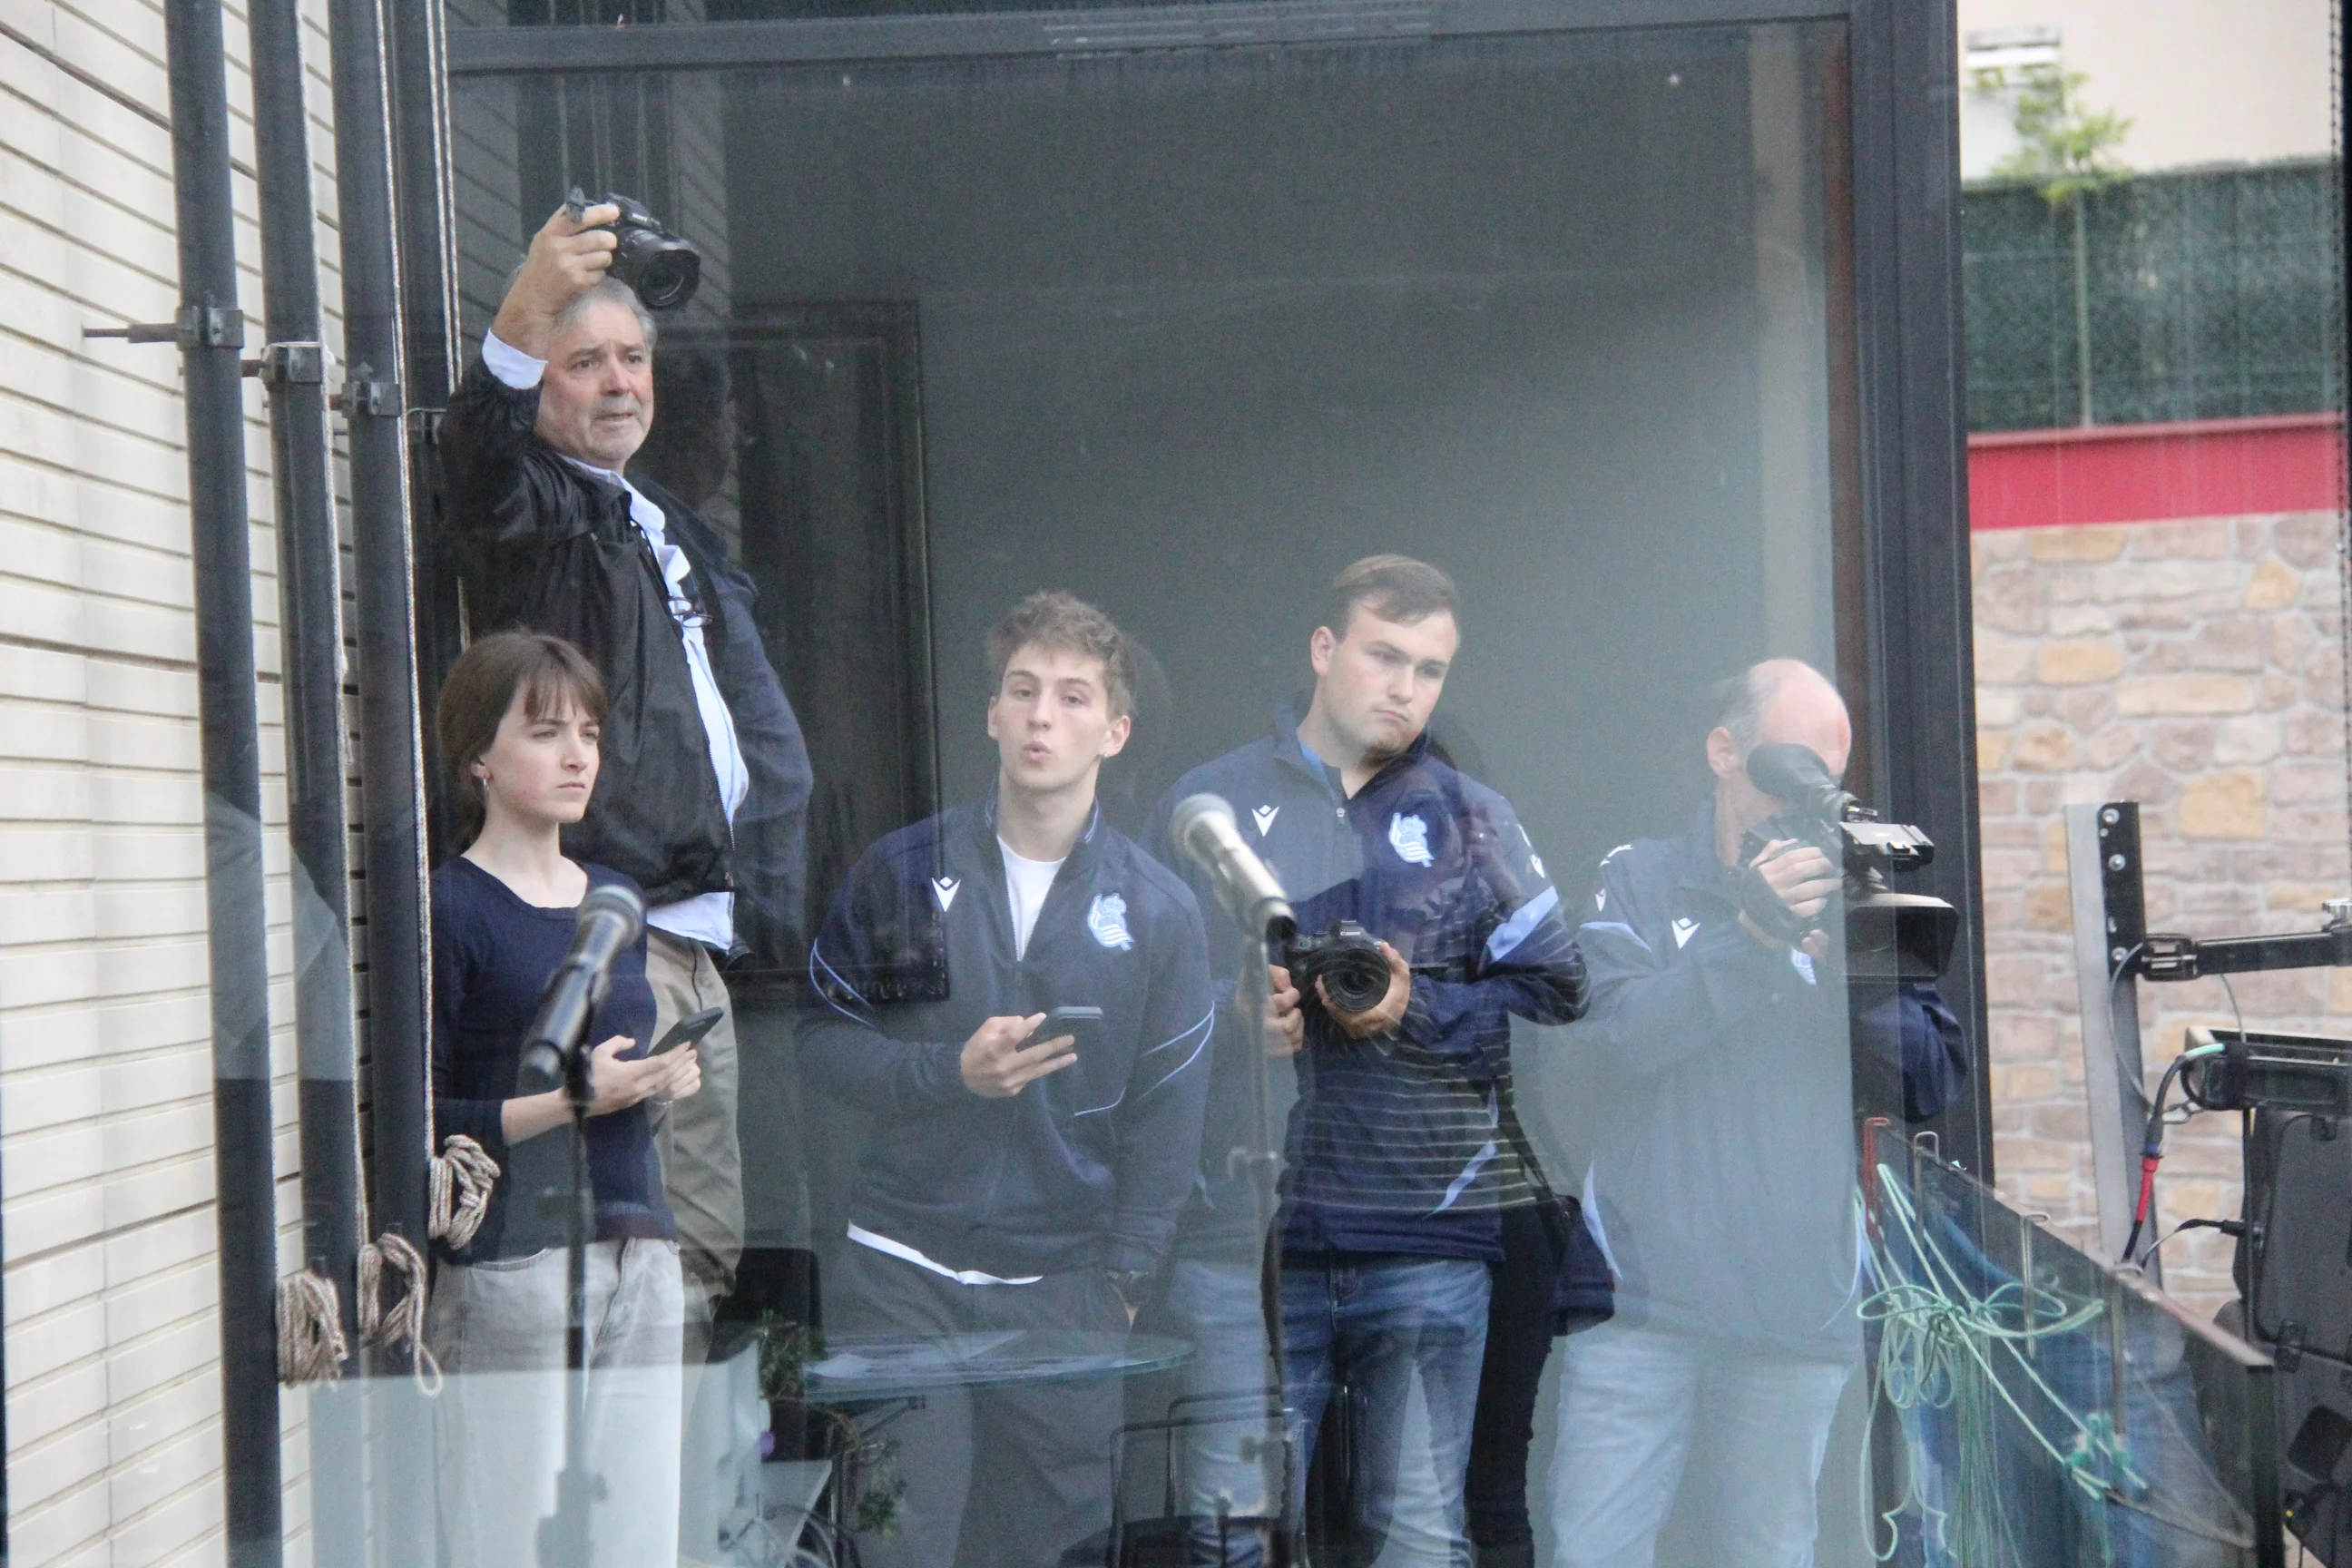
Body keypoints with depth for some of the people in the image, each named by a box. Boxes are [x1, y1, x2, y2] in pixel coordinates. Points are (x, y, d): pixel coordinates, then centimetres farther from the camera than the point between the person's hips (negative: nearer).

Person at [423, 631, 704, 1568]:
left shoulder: (617, 901, 16)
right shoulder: (449, 911, -6)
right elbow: (420, 1124, -10)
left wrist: (664, 1083, 6)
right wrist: (569, 1100, -18)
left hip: (639, 1258, 7)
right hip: (508, 1269, -7)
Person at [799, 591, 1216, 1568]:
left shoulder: (1155, 912, 4)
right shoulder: (903, 873, 3)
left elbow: (1166, 1118, 5)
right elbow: (824, 1043, 5)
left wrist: (1120, 1281, -3)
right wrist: (949, 1073, -13)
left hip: (1065, 1288, 1)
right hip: (903, 1276, 0)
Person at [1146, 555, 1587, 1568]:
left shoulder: (1469, 821, 12)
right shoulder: (1208, 805, 10)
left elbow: (1553, 995, 4)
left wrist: (1416, 1010, -9)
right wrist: (1230, 1017, -10)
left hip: (1427, 1241, 1)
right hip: (1243, 1232, -1)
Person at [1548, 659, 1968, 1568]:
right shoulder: (1641, 881, 8)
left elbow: (1938, 1079, 6)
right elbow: (1611, 1033, -9)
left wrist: (1855, 969, -10)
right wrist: (1747, 936, -18)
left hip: (1797, 1311, 2)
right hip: (1643, 1290, -2)